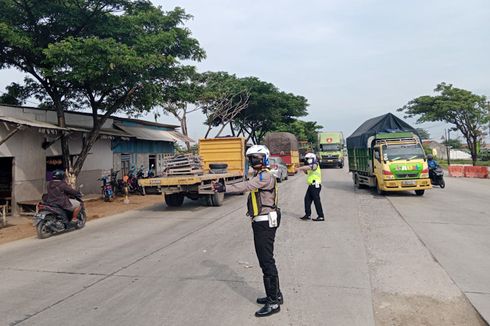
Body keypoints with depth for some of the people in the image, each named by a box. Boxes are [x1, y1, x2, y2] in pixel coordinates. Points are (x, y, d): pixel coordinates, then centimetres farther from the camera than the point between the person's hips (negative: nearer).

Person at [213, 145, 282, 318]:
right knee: (265, 260, 17)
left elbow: (247, 185, -32)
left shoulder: (265, 175, -15)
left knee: (267, 261, -4)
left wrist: (225, 188, -42)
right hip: (261, 222, 10)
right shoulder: (259, 175, 17)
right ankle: (275, 294, 31)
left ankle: (273, 302, 6)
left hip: (265, 223, -10)